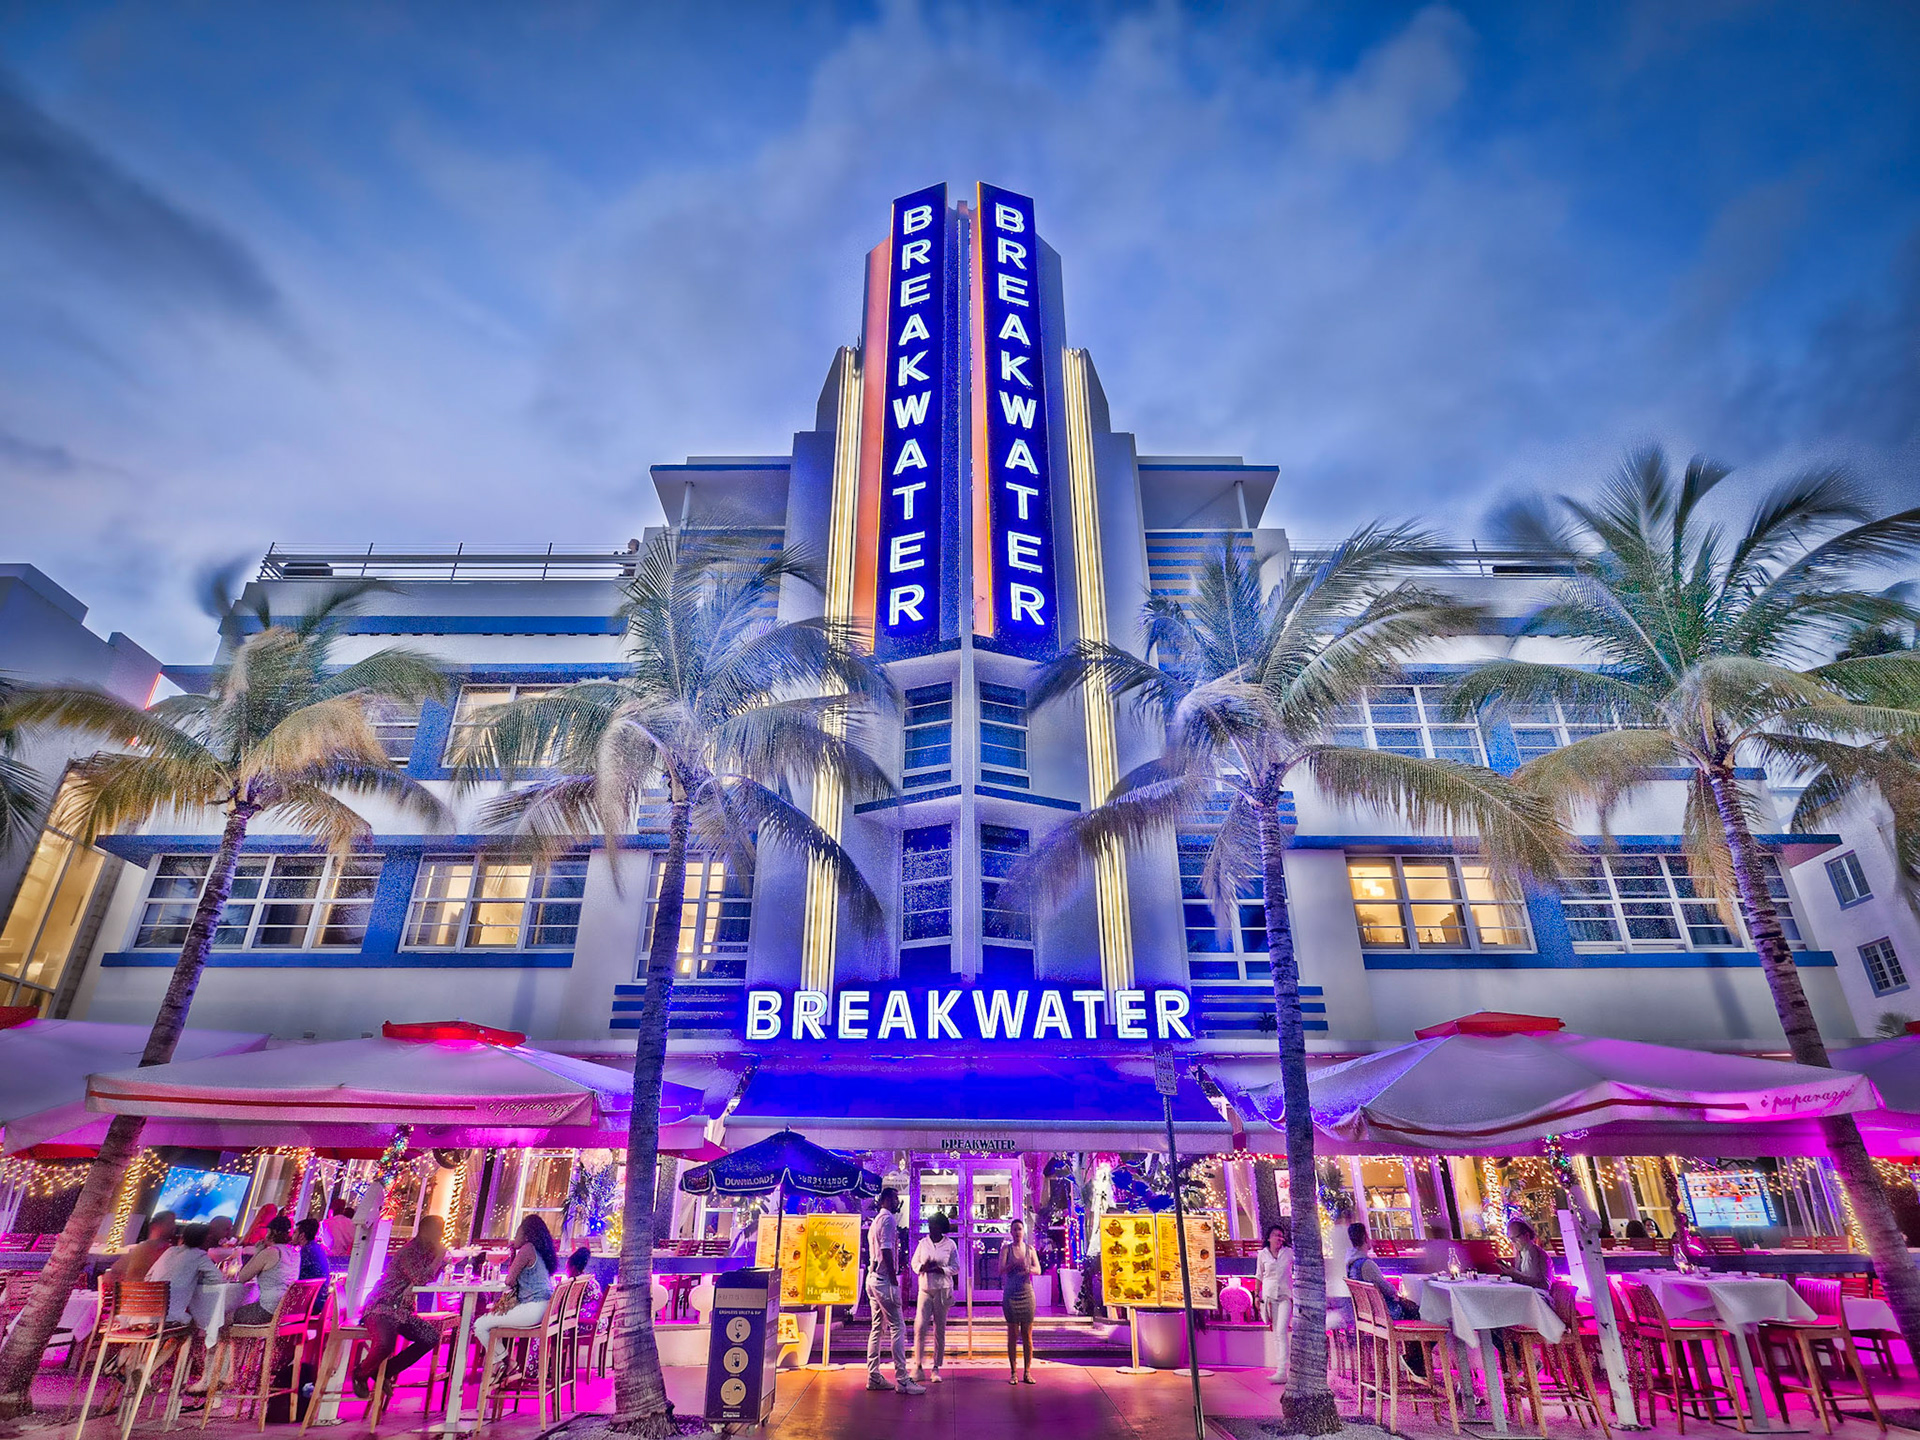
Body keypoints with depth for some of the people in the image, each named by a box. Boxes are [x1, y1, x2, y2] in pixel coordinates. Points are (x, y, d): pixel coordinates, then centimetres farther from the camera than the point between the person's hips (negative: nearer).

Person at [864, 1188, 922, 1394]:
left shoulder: (877, 1219, 19)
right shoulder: (888, 1218, -12)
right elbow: (886, 1250, -19)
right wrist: (894, 1279, -17)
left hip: (873, 1278, 10)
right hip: (884, 1279, -10)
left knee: (877, 1328, 12)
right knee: (897, 1327, -7)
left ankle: (873, 1377, 15)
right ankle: (902, 1379, -7)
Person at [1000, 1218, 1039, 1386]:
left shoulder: (1030, 1249, 6)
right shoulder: (1006, 1249, 0)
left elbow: (1038, 1269, -2)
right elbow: (1001, 1270, -11)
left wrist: (1027, 1269, -23)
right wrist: (1014, 1264, -28)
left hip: (1027, 1293, 2)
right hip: (1011, 1295, -2)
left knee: (1027, 1335, 3)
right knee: (1013, 1335, 2)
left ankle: (1027, 1371, 11)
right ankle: (1012, 1372, 9)